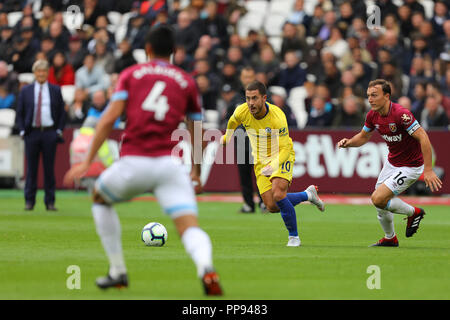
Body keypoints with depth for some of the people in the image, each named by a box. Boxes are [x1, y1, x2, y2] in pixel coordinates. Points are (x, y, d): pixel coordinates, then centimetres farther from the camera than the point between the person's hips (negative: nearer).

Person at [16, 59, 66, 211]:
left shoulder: (55, 90, 8)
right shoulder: (26, 91, 8)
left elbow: (62, 112, 10)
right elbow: (19, 113, 9)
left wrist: (59, 130, -1)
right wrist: (22, 131, -2)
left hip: (50, 134, 0)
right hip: (32, 133, 0)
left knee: (49, 168, 0)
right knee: (31, 168, 1)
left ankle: (50, 201, 3)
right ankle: (29, 201, 5)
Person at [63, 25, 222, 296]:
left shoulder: (131, 74, 12)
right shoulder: (187, 81, 15)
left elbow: (110, 118, -1)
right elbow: (197, 133, 15)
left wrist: (88, 161, -1)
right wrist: (197, 171, 30)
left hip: (133, 162, 0)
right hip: (170, 163, 0)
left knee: (100, 200, 30)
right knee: (190, 228, -7)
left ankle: (118, 272, 27)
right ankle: (205, 267, -42)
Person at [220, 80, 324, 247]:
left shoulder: (277, 117, -28)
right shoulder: (242, 112, -16)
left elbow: (285, 149, -25)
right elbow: (233, 123, 10)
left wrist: (274, 165, -43)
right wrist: (227, 136, 29)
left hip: (281, 156, -5)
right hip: (261, 161, 5)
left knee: (278, 194, -28)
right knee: (272, 206, -4)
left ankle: (293, 236, -7)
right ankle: (307, 194, 24)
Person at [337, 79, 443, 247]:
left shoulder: (401, 114, -30)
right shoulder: (372, 115, -5)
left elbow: (423, 138, -31)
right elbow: (363, 136, 13)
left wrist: (428, 170, -34)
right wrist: (348, 142, -8)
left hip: (410, 167, -8)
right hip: (392, 162, 8)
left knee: (378, 199, -15)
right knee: (380, 202, 13)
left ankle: (413, 212, 9)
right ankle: (390, 238, 37)